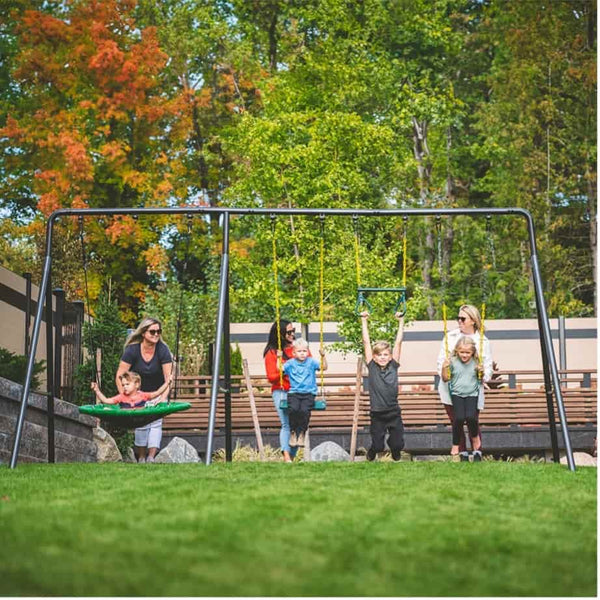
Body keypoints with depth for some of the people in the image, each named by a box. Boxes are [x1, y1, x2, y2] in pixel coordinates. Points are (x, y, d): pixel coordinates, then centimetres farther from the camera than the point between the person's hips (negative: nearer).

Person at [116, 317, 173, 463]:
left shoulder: (162, 350, -21)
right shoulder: (132, 350, -21)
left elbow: (168, 377, -23)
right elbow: (119, 376, -20)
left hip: (157, 392, 1)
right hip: (137, 392, -1)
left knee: (156, 422, -9)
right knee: (141, 423, -6)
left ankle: (151, 456, -14)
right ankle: (141, 457, 1)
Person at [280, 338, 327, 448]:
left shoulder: (311, 362, 9)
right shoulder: (290, 363, 10)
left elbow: (324, 367, 2)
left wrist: (323, 356, -10)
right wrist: (279, 358, -7)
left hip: (309, 393, 0)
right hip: (294, 393, 1)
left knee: (304, 410, -28)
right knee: (294, 409, -28)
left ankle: (301, 433, -11)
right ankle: (293, 433, -12)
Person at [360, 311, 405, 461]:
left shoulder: (393, 366, 0)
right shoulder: (372, 367, -3)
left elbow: (398, 342, 1)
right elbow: (366, 342, -1)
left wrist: (401, 321, 2)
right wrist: (364, 321, 0)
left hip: (394, 413, 1)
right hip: (377, 414, -1)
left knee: (397, 445, 8)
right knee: (377, 446, 7)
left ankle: (396, 456, 41)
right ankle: (371, 454, 41)